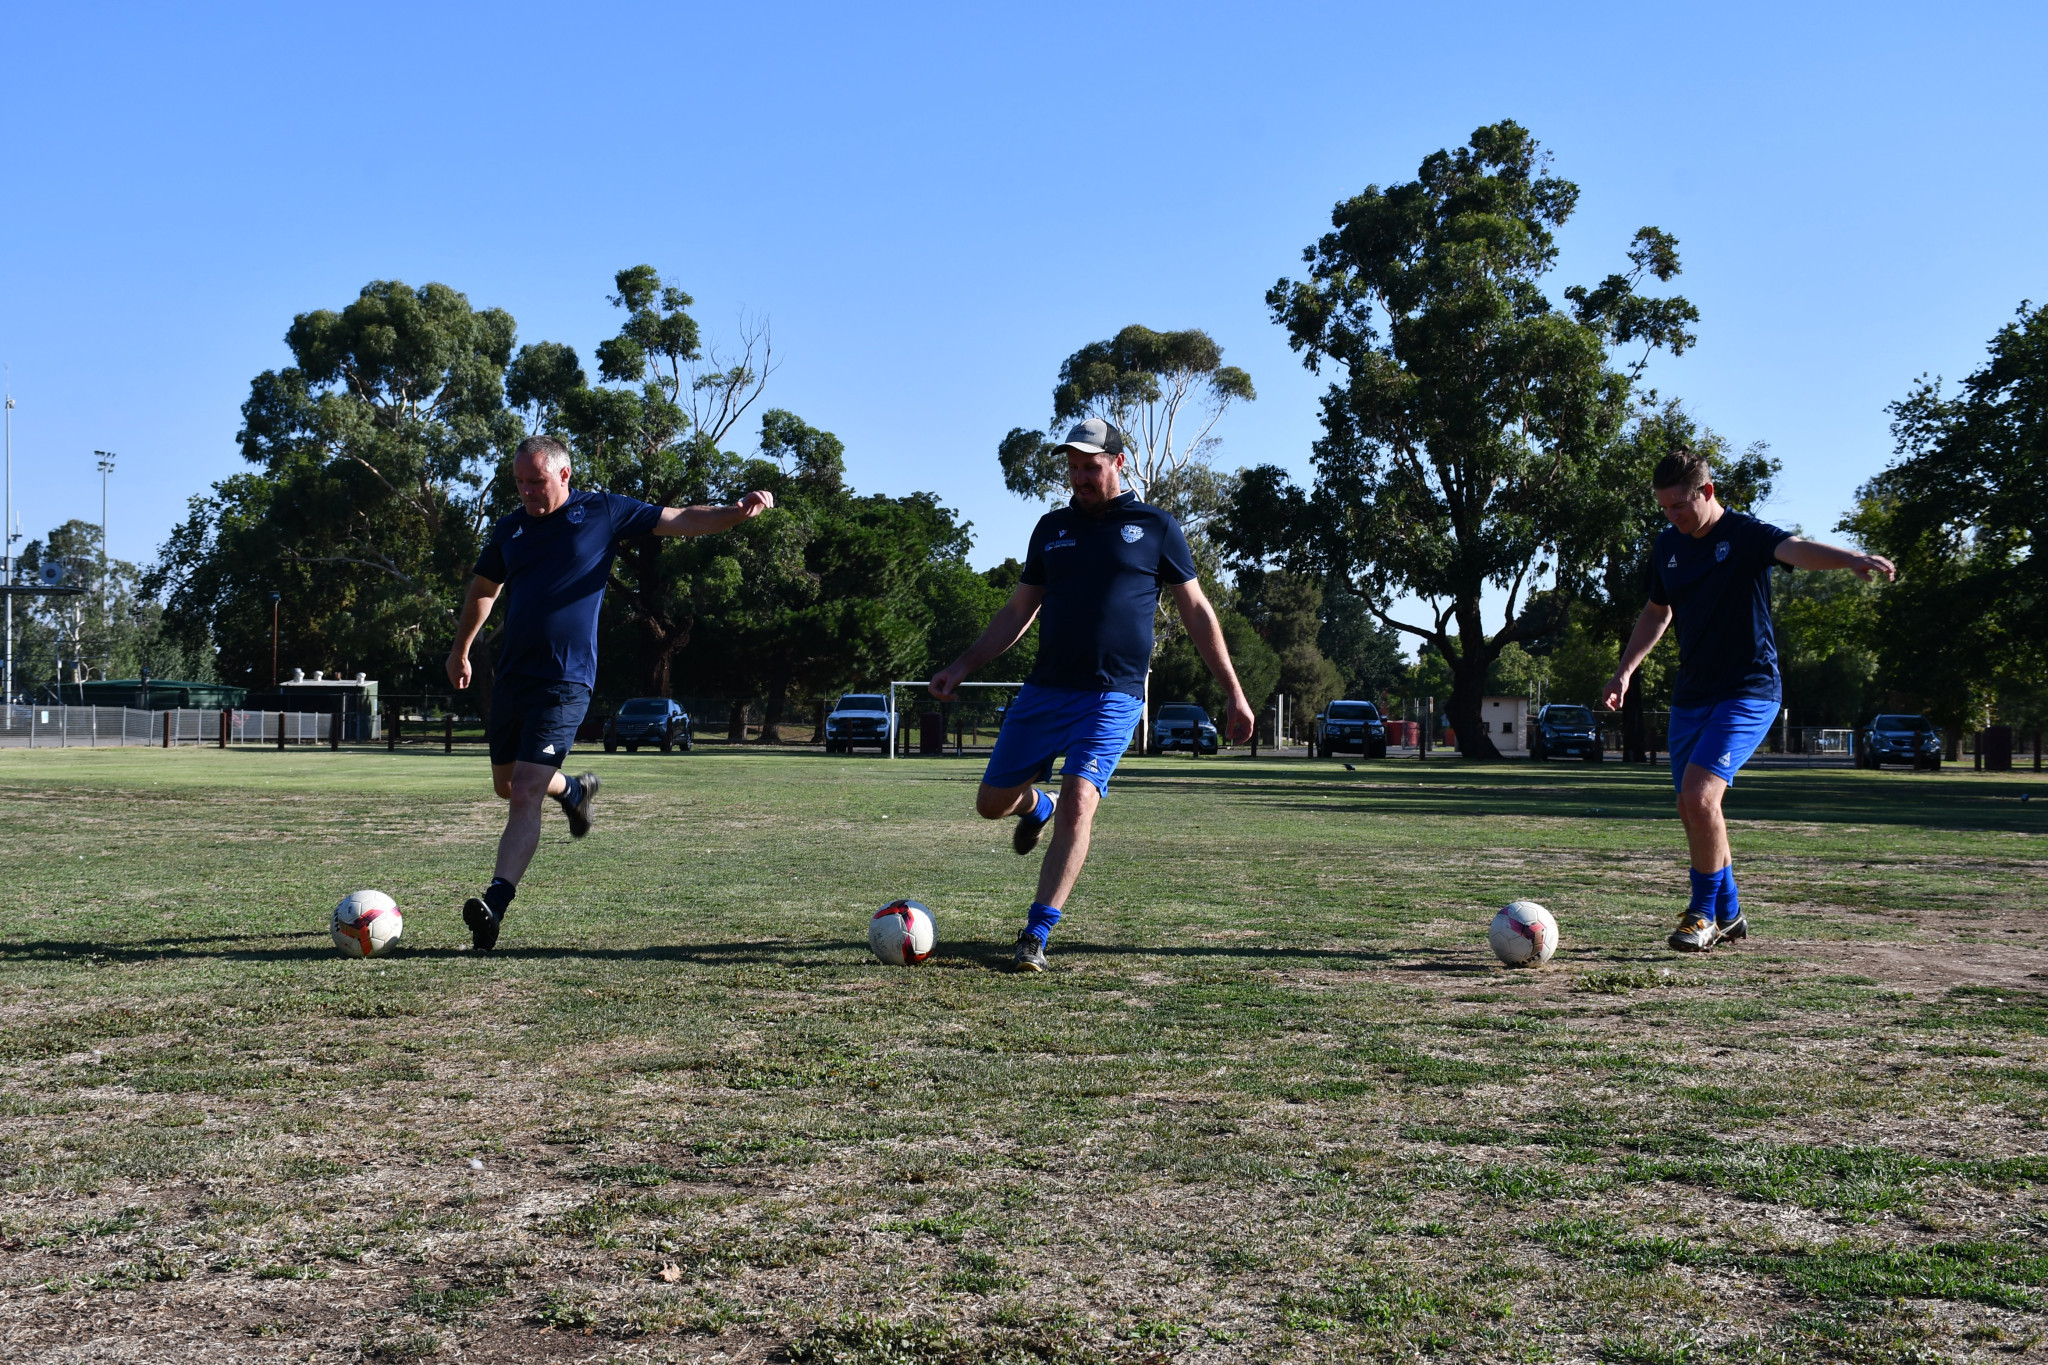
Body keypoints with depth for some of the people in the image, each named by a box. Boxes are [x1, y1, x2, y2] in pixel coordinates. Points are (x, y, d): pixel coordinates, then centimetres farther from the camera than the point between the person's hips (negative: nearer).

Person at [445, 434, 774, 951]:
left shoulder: (603, 512, 0)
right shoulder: (509, 529, 11)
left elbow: (680, 521, 1)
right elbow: (483, 588, 27)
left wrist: (738, 511, -15)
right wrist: (460, 650, 35)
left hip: (564, 683, -6)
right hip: (510, 676, 6)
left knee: (525, 795, -16)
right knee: (506, 785, 18)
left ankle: (495, 904, -22)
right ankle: (575, 790, 49)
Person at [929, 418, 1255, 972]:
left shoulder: (1154, 527, 4)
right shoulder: (1052, 527, 13)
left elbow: (1196, 612, 7)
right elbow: (1019, 610, 19)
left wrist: (1233, 691, 5)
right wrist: (962, 666, 12)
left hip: (1113, 696, -4)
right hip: (1044, 690, 4)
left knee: (1078, 800, -20)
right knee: (992, 802, 5)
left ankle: (1036, 934, -13)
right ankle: (1038, 806, 42)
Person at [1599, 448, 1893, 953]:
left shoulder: (1745, 534, -11)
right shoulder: (1667, 546, 8)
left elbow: (1796, 549, -32)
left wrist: (1851, 559, -52)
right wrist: (1625, 671, 14)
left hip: (1748, 693, -7)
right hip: (1690, 696, 7)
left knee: (1700, 796, -21)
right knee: (1693, 810, 10)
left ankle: (1702, 913, -5)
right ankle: (1728, 915, 27)